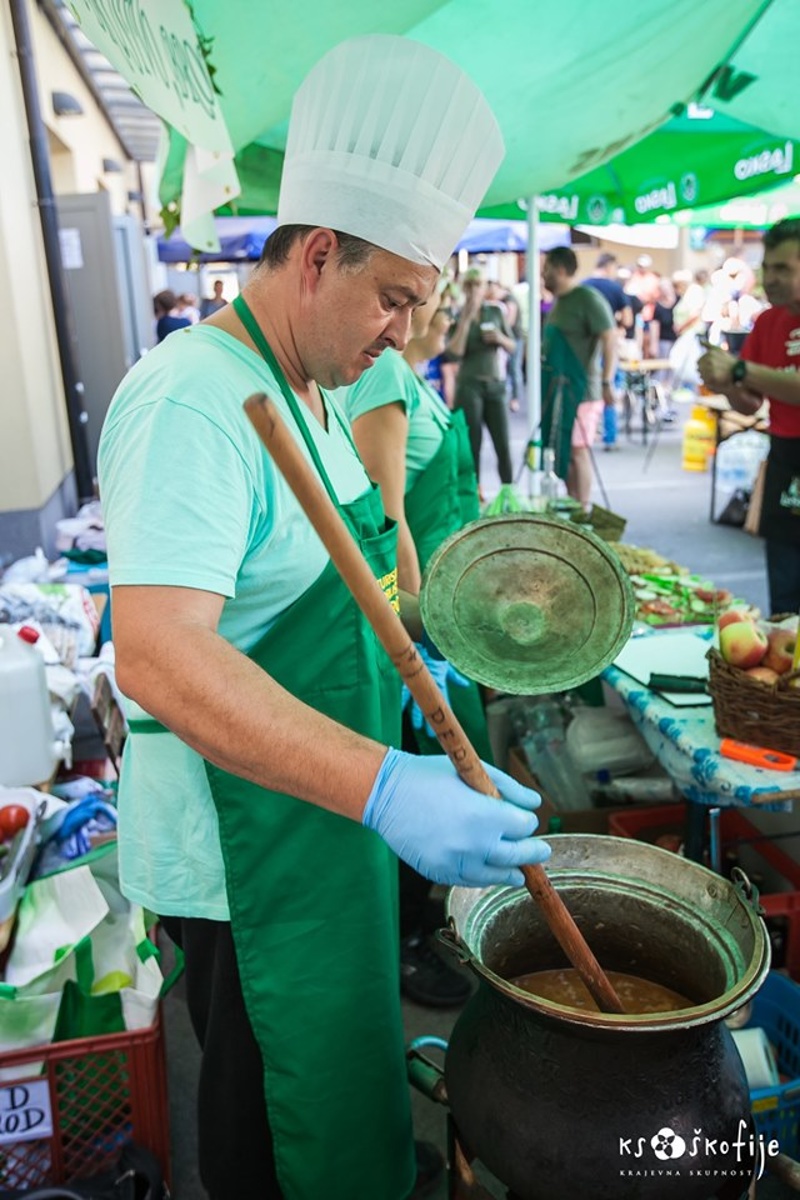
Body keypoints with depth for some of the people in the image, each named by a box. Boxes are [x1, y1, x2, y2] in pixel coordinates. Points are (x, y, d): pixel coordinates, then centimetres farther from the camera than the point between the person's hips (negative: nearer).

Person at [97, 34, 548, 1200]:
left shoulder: (307, 392, 9)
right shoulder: (193, 399, -25)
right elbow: (157, 654, -37)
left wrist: (400, 664, 14)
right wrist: (386, 787, -43)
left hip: (325, 808, 9)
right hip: (242, 848, -9)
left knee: (324, 1070, 28)